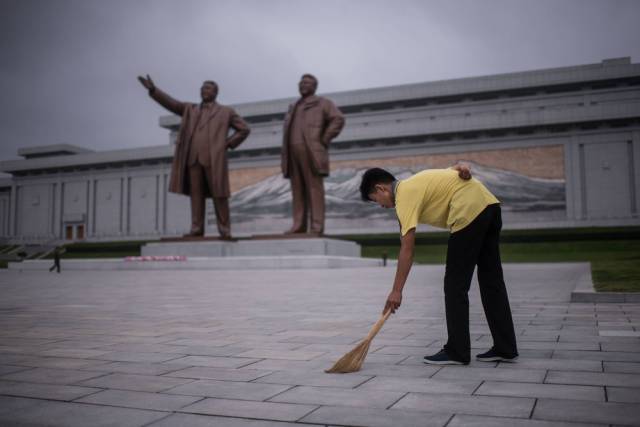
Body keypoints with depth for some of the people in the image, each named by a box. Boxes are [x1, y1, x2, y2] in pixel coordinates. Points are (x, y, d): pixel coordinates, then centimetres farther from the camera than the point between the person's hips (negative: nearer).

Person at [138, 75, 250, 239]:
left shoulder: (226, 112, 12)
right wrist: (153, 89, -4)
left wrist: (227, 144, 1)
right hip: (193, 158, 3)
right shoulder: (190, 110, 20)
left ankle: (225, 230, -2)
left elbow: (244, 129, 10)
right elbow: (170, 103, 9)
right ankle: (197, 229, 0)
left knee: (219, 195, -5)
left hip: (214, 158, -3)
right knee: (196, 194, -1)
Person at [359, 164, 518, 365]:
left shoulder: (404, 195, -6)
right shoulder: (416, 182, 22)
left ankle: (457, 352, 4)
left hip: (469, 212, -10)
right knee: (492, 282, 12)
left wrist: (396, 291, -12)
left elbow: (407, 249, -13)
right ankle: (505, 348, 17)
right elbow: (456, 169, 16)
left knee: (455, 285, -2)